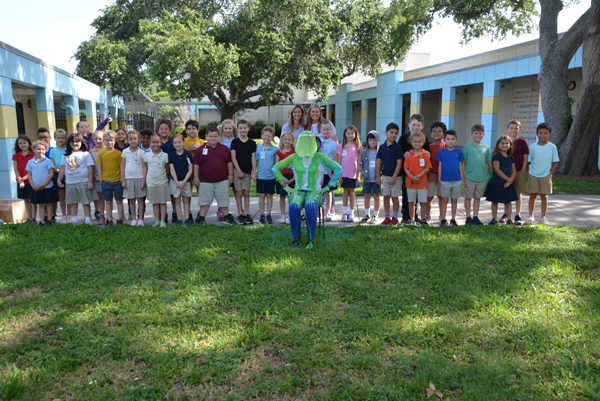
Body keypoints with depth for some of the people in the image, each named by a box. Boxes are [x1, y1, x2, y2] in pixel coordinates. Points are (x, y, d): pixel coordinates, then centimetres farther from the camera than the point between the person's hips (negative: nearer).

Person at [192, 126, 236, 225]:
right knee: (205, 201, 8)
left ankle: (226, 217, 21)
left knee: (223, 201, 9)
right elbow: (196, 164, 3)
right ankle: (201, 218, 19)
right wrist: (196, 176, 0)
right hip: (205, 181, -1)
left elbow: (229, 162, 10)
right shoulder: (201, 149, 1)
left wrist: (230, 175, 7)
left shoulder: (225, 148, 5)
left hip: (222, 181, 1)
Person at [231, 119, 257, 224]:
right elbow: (233, 157, -2)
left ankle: (246, 214, 11)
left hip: (248, 171, 1)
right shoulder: (235, 142, 2)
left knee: (246, 193, 5)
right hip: (237, 171, -1)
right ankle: (240, 214, 8)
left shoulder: (252, 143, 6)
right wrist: (238, 170, -9)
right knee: (239, 193, 1)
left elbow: (253, 158, 5)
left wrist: (254, 172, -2)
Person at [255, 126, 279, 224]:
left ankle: (268, 215, 15)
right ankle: (262, 215, 13)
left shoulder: (275, 149, -2)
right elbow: (255, 161, 9)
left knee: (269, 195, 6)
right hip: (260, 176, 1)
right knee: (261, 195, 5)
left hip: (271, 176, -1)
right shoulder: (258, 148, 3)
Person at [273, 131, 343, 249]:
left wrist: (327, 187, -3)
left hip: (315, 193, -1)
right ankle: (296, 238, -19)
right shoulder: (294, 157, 5)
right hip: (298, 192, 2)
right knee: (294, 206, -35)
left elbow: (339, 169, 2)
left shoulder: (320, 158, 0)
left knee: (310, 206, -38)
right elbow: (275, 168, 9)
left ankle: (311, 239, -26)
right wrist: (285, 187, 2)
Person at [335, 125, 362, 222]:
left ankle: (351, 213, 13)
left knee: (352, 192, 5)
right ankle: (345, 212, 16)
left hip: (353, 173, -1)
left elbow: (359, 162, 2)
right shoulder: (341, 146, 3)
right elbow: (339, 161, 4)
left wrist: (358, 176, -2)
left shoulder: (358, 146, 1)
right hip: (344, 173, 1)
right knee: (345, 192, 7)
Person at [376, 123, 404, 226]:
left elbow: (399, 163, -11)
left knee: (394, 197, 4)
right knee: (386, 197, 8)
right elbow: (379, 162, 8)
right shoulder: (382, 147, 4)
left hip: (395, 176, -4)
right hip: (385, 176, 4)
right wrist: (378, 176, 5)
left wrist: (394, 177, -15)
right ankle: (387, 217, 18)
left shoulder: (397, 147, -7)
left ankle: (395, 218, 15)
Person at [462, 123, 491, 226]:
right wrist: (463, 176, -5)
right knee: (468, 197, 5)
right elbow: (463, 163, -2)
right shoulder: (467, 147, -3)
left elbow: (487, 163, 13)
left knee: (478, 197, 12)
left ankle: (475, 217, 22)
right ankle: (468, 218, 15)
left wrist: (486, 175, 7)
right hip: (469, 177, -3)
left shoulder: (486, 148, 6)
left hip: (482, 178, 3)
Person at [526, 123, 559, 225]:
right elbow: (528, 161, 7)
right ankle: (531, 217, 7)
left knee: (544, 196, 5)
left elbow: (555, 162, 3)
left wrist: (550, 173, -5)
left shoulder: (552, 147, -1)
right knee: (532, 195, 2)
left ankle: (544, 217, 12)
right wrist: (530, 172, -2)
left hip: (546, 175, 0)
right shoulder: (532, 147, 1)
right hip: (533, 175, 1)